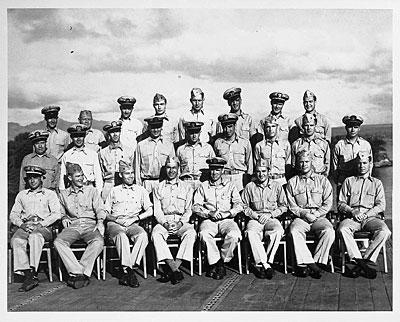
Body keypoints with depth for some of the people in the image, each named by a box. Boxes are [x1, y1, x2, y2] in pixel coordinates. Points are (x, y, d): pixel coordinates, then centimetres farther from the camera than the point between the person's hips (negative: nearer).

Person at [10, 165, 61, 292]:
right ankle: (27, 273, -37)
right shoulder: (22, 195, 27)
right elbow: (13, 214, 18)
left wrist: (40, 224, -12)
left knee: (35, 236, -38)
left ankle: (33, 271, -44)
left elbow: (56, 214, 2)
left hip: (44, 228, -3)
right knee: (16, 240, -31)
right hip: (25, 227, 3)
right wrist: (21, 224, -4)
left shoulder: (50, 194, 16)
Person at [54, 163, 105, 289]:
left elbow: (100, 209, 7)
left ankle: (77, 273, -31)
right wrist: (64, 218, 4)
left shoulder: (91, 190, 15)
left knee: (98, 242, -35)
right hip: (73, 225, 1)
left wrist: (100, 222, -12)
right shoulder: (63, 194, 19)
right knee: (58, 242, -31)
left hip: (90, 225, -1)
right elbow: (62, 213, 27)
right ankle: (79, 272, -32)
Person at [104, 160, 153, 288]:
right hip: (114, 224, -1)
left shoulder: (141, 190, 19)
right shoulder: (114, 191, 20)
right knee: (121, 235, -37)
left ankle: (126, 270, -34)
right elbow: (105, 212, 15)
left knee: (143, 235, -33)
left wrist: (135, 218, -6)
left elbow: (149, 211, 10)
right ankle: (128, 270, -38)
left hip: (133, 224, 1)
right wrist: (115, 219, -5)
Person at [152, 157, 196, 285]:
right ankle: (175, 271, -32)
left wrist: (180, 223, -12)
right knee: (156, 234, -33)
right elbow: (157, 211, 7)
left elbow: (188, 210, 6)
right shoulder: (158, 188, 15)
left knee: (191, 233, -33)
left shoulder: (186, 187, 14)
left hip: (182, 222, 0)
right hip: (164, 221, 0)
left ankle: (171, 269, -31)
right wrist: (165, 224, -13)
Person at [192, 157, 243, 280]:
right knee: (204, 234, -35)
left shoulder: (230, 186, 16)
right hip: (209, 220, 0)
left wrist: (226, 213, -12)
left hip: (227, 220, 0)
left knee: (234, 235, -34)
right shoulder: (203, 186, 16)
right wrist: (209, 213, -11)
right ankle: (217, 263, -20)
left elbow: (239, 205, 6)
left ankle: (222, 261, -12)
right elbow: (195, 206, 6)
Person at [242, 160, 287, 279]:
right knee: (251, 233, -35)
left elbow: (283, 206, 10)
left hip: (272, 219, 0)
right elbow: (244, 206, 11)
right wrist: (254, 215, -6)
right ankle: (266, 265, -33)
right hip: (255, 219, 0)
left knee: (278, 231, -35)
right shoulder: (249, 187, 11)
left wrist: (270, 214, -4)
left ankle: (265, 262, -29)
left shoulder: (277, 186, 11)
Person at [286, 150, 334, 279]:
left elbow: (328, 203, 7)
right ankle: (311, 264, -34)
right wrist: (304, 213, -11)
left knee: (329, 232, -31)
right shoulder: (292, 182, 14)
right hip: (300, 218, 0)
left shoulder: (322, 180, 14)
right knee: (294, 231, -33)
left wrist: (315, 214, -8)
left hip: (319, 217, 0)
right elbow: (291, 206, 7)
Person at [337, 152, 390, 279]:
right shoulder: (349, 181, 21)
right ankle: (357, 258, -35)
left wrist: (366, 214, -8)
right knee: (343, 229, -35)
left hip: (371, 217, 0)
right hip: (352, 217, 0)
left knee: (384, 231, -32)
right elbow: (341, 203, 14)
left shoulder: (377, 183, 21)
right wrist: (352, 211, -7)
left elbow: (381, 206, 9)